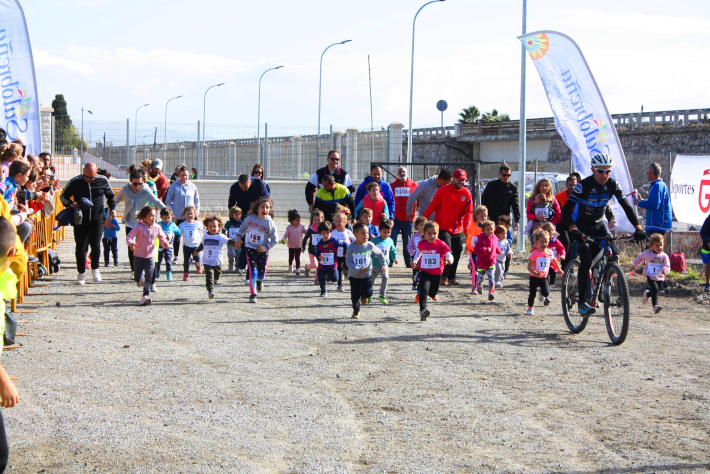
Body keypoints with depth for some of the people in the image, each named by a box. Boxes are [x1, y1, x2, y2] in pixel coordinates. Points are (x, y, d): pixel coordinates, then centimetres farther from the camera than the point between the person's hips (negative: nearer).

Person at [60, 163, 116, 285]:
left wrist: (112, 208, 4)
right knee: (80, 247, 2)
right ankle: (80, 273, 19)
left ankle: (95, 268, 13)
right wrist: (70, 204, -13)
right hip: (80, 220, 0)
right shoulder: (75, 182, -4)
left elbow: (111, 195, 17)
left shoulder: (103, 181, 0)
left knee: (96, 245, -12)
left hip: (97, 220, 0)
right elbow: (63, 196, 7)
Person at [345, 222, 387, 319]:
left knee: (367, 294, -10)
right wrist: (357, 270, -27)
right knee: (355, 296, 3)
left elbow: (380, 254, 8)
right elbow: (348, 261, -14)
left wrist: (384, 265, 5)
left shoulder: (370, 246, -8)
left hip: (367, 275, 1)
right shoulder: (351, 247, -14)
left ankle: (364, 297, 28)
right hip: (354, 276, -1)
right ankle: (356, 311, 27)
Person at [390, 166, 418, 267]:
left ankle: (409, 262, 14)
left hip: (408, 218, 0)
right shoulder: (392, 185, 6)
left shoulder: (414, 185, 4)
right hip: (395, 218, 0)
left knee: (407, 241, 8)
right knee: (392, 240, -4)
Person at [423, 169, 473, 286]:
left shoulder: (467, 193, 3)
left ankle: (452, 277, 19)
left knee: (456, 254, 6)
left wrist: (466, 226, -15)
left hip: (458, 230, 4)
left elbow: (469, 212, 0)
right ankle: (444, 277, -4)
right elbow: (432, 206, -2)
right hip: (443, 228, -4)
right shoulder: (443, 190, -6)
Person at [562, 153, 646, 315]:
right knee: (586, 259, -22)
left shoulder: (613, 185, -13)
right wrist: (573, 229, -47)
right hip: (581, 226, -4)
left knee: (613, 255, -15)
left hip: (598, 225, 4)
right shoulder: (583, 185, -25)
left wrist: (638, 228, -29)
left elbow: (627, 207, -14)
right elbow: (566, 210, -31)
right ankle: (582, 302, -19)